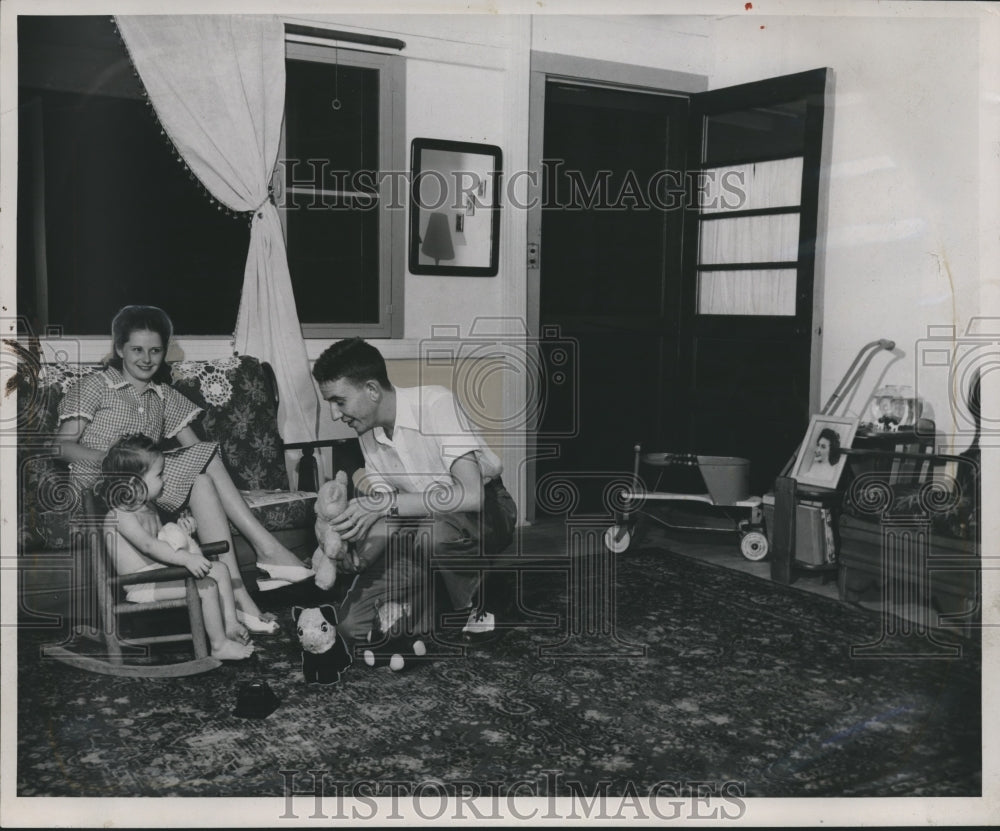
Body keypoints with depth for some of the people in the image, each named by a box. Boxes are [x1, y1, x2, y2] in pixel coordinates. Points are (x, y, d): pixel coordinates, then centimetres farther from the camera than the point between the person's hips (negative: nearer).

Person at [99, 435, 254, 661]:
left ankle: (231, 625, 2)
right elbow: (148, 545, -30)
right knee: (206, 587, -22)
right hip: (142, 586, -10)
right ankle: (219, 645, -11)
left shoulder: (148, 508, 13)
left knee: (219, 570, 4)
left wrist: (179, 529, -1)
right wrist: (186, 559, -39)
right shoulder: (120, 515, -19)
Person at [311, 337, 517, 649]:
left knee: (437, 528, -42)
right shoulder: (368, 433, -2)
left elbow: (471, 494, -36)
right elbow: (388, 517, 1)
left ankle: (474, 610, -11)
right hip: (425, 521, 6)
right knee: (353, 625, -9)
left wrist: (385, 503, -37)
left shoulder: (435, 403, -25)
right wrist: (359, 557, -20)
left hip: (487, 509, -6)